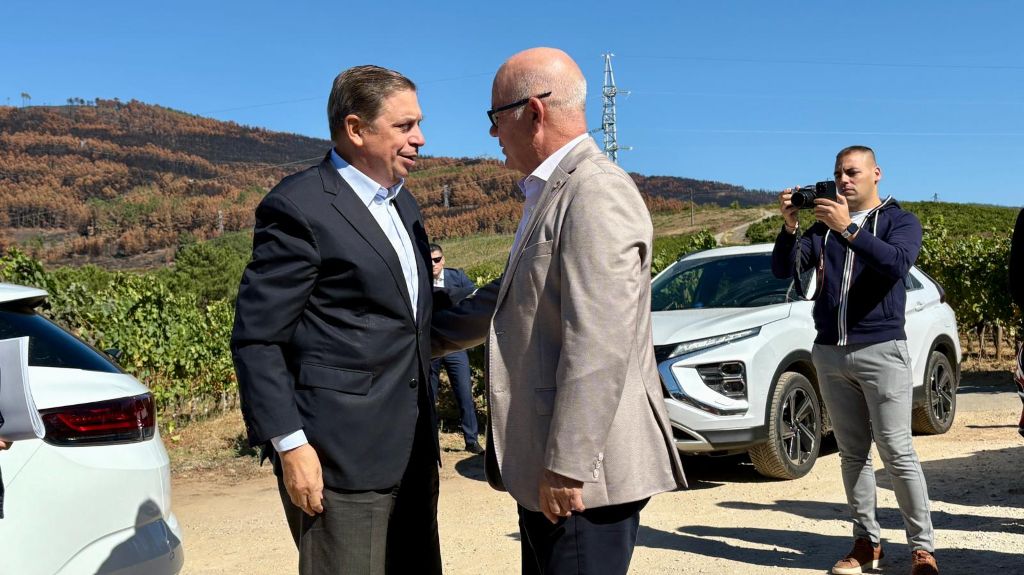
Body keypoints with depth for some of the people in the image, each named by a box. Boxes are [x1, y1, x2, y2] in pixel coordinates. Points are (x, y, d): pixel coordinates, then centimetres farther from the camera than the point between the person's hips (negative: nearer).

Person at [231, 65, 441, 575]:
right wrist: (290, 444, -17)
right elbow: (257, 338, -13)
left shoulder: (402, 204, 15)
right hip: (339, 456, -8)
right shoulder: (300, 207, -11)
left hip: (411, 452, 8)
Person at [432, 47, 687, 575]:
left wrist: (567, 466, -23)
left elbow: (597, 343, -24)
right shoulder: (551, 194, 16)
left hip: (582, 472, -10)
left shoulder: (597, 194, -17)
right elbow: (512, 296, 27)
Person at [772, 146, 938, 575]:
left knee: (897, 452, -6)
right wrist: (790, 227, -12)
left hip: (881, 350, -4)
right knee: (852, 453, 6)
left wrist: (848, 229, -27)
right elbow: (784, 270, 4)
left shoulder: (900, 222, 3)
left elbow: (897, 263, -18)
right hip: (830, 353, 4)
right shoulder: (824, 225, 14)